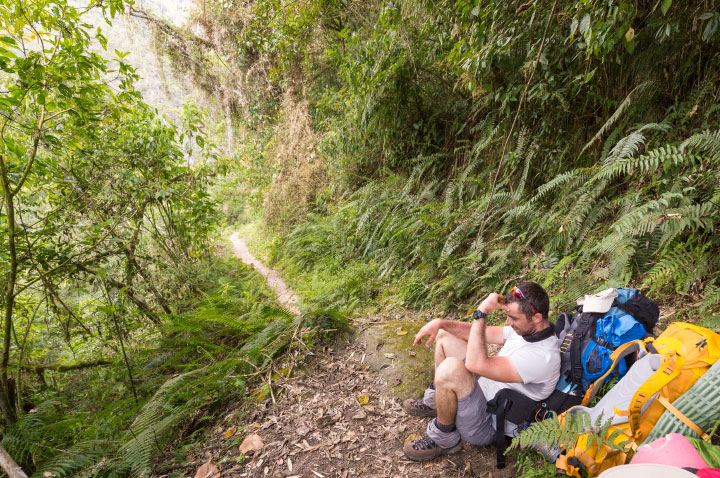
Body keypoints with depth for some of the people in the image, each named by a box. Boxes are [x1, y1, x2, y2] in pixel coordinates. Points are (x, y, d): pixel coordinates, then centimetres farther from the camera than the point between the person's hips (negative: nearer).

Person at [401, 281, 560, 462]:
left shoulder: (542, 356, -32)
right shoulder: (526, 329, -3)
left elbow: (477, 364, -40)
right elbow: (481, 333, 7)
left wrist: (481, 312, -35)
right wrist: (440, 323, -5)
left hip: (488, 426, -9)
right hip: (484, 389, 9)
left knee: (450, 368, -37)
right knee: (445, 335, 10)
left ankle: (444, 439, -10)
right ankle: (434, 403, 21)